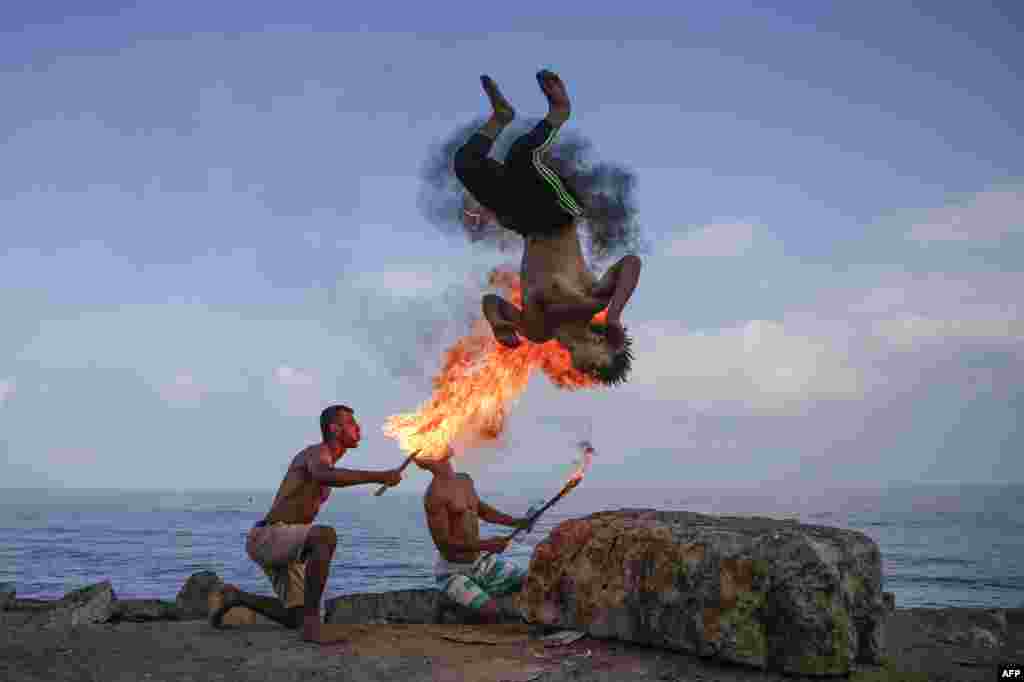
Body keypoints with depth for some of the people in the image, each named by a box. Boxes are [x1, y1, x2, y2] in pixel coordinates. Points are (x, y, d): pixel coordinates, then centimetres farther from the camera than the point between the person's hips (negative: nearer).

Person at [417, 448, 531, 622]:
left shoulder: (465, 480, 5)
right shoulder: (435, 494, -19)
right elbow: (443, 543, -23)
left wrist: (514, 522, 13)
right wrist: (485, 545, -29)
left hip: (484, 562, 8)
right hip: (454, 571, -8)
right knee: (491, 612, -29)